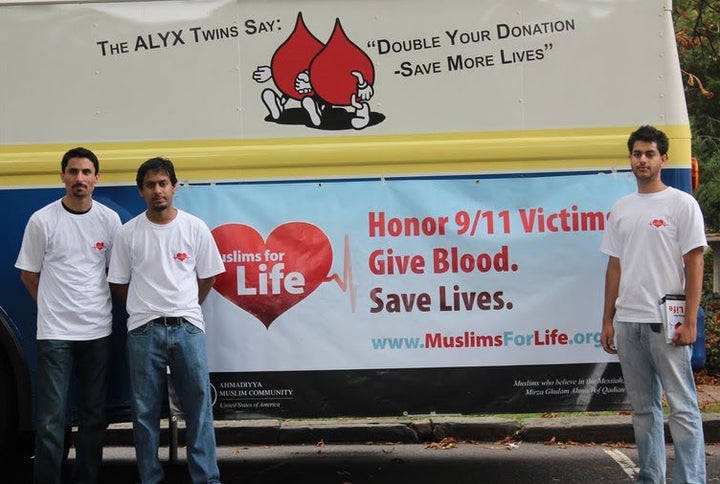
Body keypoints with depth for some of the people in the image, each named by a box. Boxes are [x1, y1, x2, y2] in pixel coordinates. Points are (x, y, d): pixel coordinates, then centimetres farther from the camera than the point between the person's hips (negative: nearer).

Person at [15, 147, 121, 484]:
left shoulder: (109, 220, 3)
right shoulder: (42, 220, -4)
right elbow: (29, 275, 5)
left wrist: (97, 304, 8)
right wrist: (56, 305, 8)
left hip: (98, 331, 3)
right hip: (54, 333, -3)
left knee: (94, 416, 12)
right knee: (51, 421, -4)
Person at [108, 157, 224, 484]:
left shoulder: (195, 228, 1)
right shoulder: (128, 233, 0)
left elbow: (207, 276, 11)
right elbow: (118, 283, 9)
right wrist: (148, 308, 10)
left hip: (188, 328, 0)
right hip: (144, 331, 0)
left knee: (199, 405, 1)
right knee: (145, 411, 6)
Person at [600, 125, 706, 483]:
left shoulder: (682, 204, -3)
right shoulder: (621, 209, 13)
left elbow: (694, 265, -7)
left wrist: (689, 321, -13)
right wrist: (607, 321, 12)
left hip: (666, 322, -6)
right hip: (627, 322, 6)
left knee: (682, 407, -4)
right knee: (642, 407, 13)